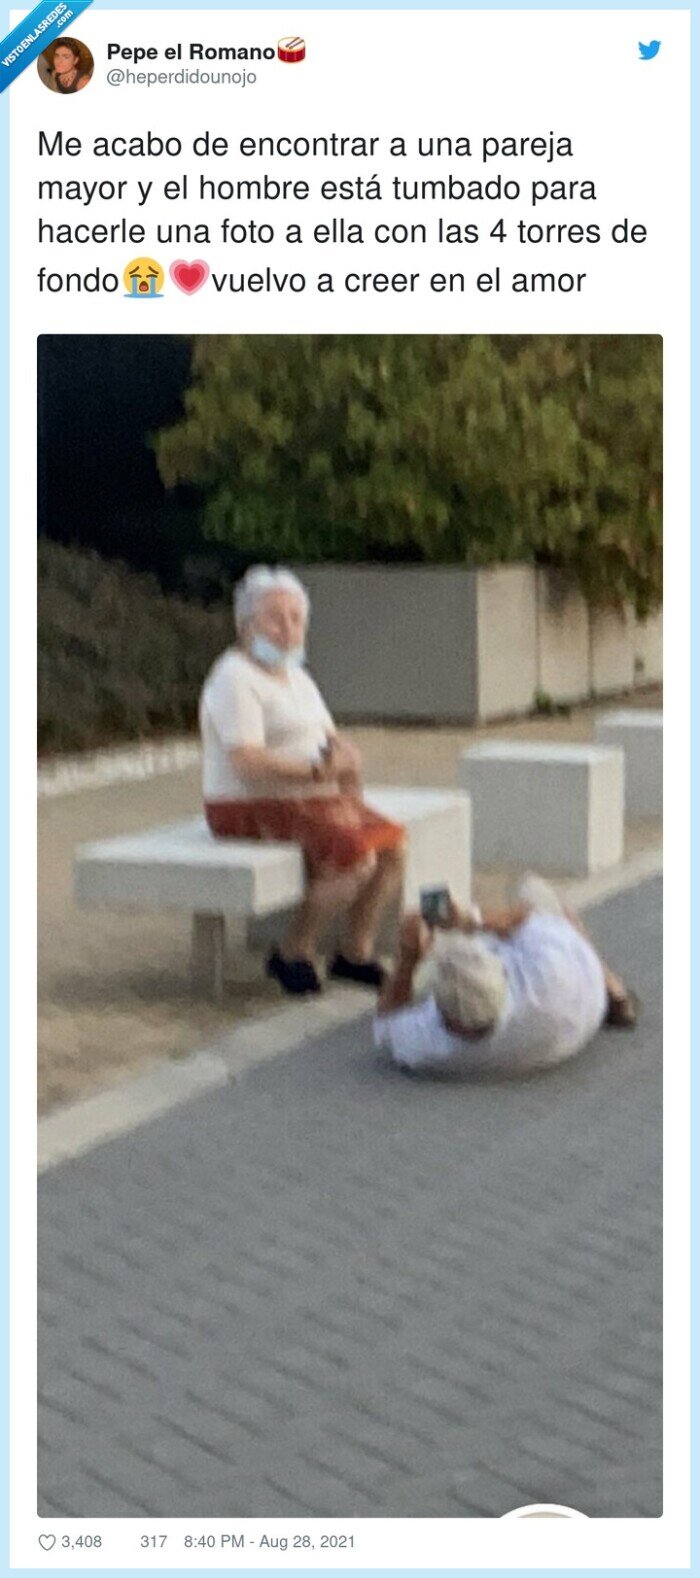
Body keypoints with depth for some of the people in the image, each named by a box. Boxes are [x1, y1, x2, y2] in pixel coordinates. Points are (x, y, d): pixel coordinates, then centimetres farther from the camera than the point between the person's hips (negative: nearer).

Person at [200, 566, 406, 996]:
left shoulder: (296, 677, 18)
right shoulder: (236, 679, -13)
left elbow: (331, 738, 18)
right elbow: (248, 763, -23)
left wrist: (347, 756, -6)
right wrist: (319, 770, -23)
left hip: (313, 799, 9)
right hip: (253, 809, -9)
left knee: (392, 846, -6)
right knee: (357, 857, -25)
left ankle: (357, 953, 3)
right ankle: (294, 954, -9)